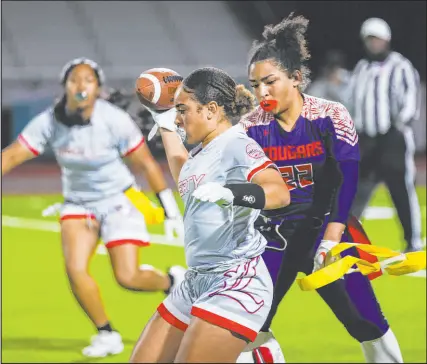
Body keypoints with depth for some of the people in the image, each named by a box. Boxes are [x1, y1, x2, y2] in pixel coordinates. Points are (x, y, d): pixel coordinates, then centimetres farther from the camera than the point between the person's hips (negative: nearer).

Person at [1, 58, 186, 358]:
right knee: (75, 270, -15)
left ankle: (172, 281, 26)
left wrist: (170, 206, -6)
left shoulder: (115, 120, -21)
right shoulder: (50, 122, -14)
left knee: (128, 277, -9)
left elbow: (145, 163, -11)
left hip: (118, 201, -3)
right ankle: (107, 334, 6)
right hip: (78, 203, 3)